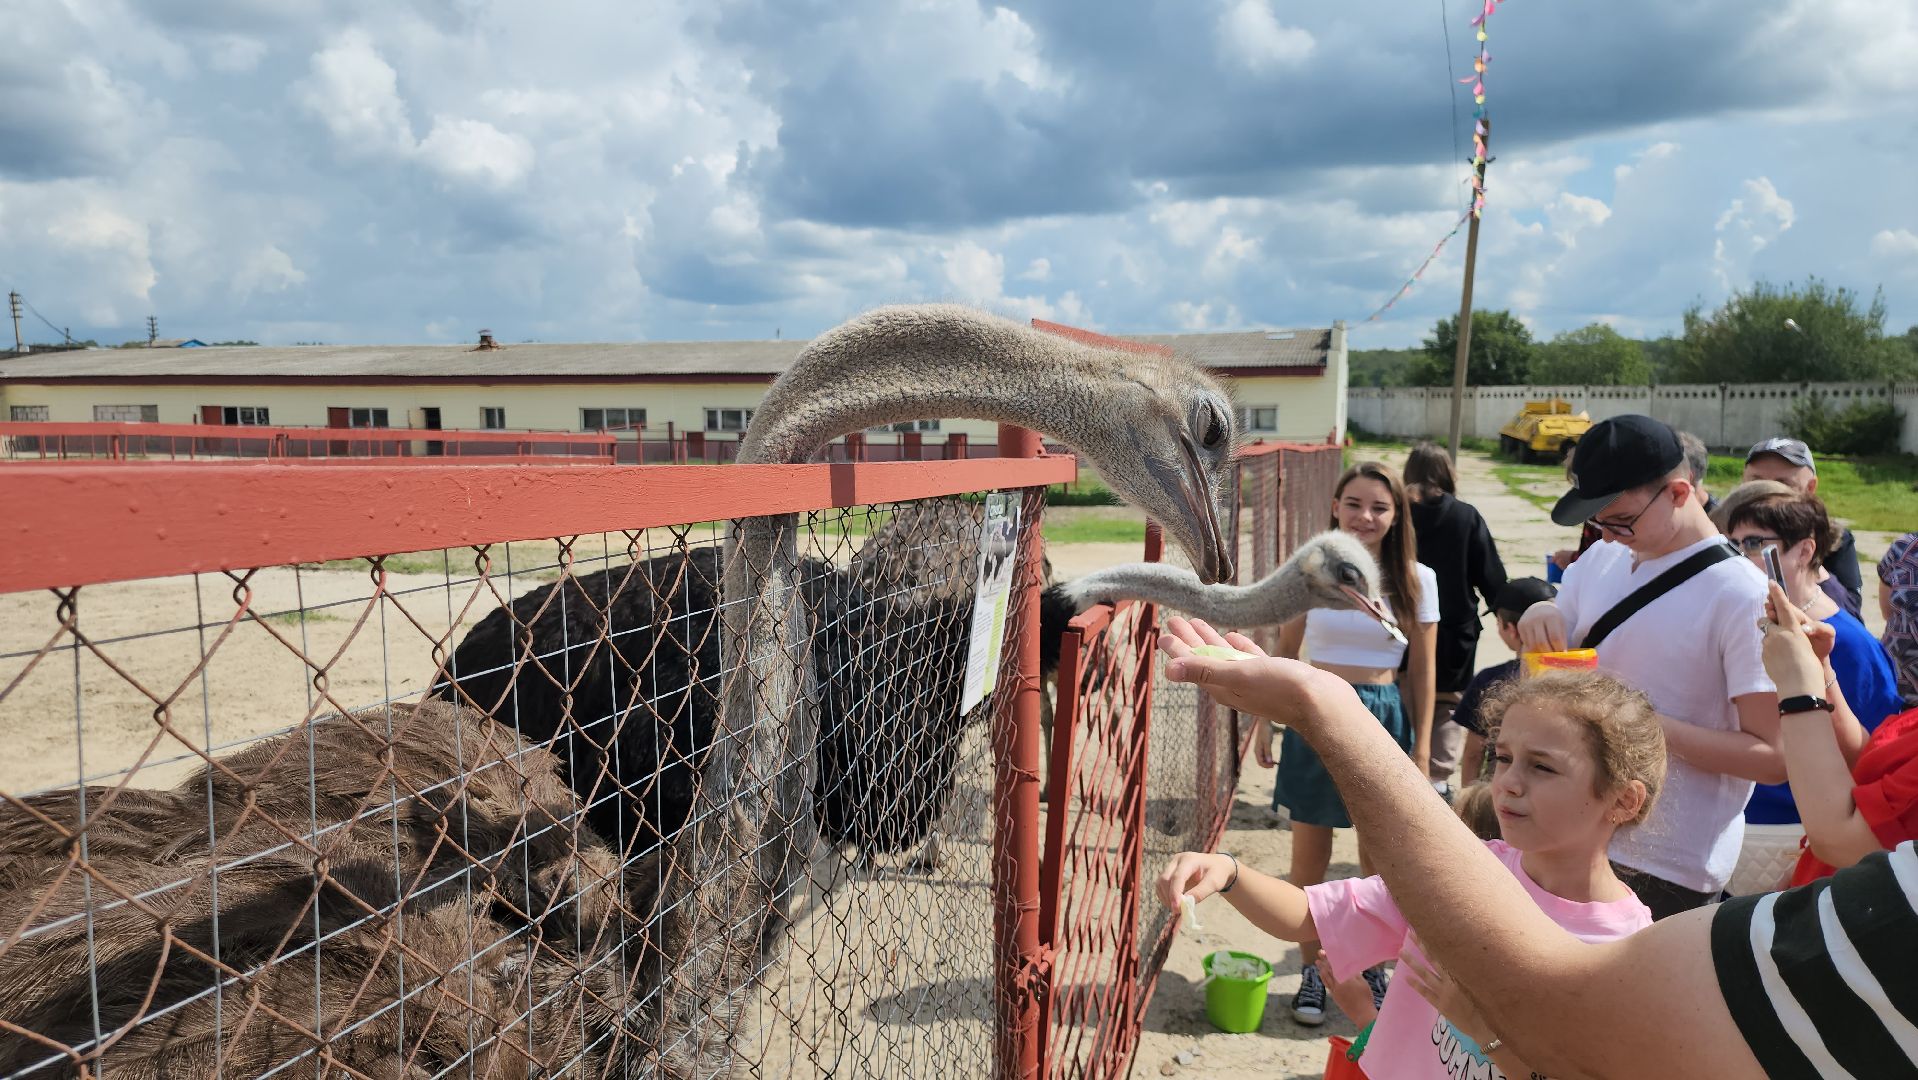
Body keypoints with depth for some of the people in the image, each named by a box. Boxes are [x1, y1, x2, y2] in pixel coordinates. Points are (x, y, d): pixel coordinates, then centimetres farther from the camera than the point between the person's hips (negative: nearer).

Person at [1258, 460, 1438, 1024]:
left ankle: (1374, 969, 29)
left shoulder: (1416, 581, -2)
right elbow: (1284, 654, 4)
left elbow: (1422, 671, 2)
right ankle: (1312, 969, 23)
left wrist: (1421, 747, 0)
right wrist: (1264, 722, 2)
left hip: (1384, 718, 0)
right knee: (1309, 855, 7)